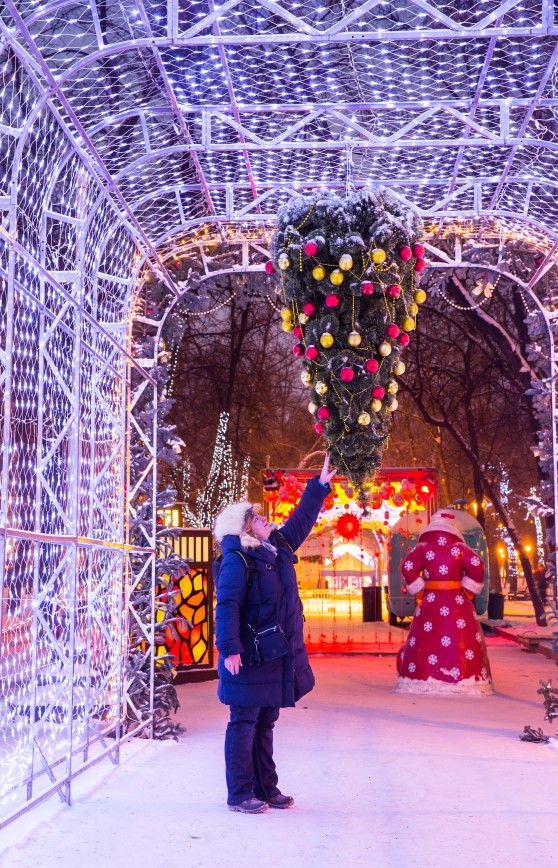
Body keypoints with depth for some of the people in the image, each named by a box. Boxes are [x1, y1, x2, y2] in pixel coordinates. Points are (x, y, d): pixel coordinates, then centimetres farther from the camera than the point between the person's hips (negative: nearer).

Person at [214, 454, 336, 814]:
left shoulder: (278, 549, 12)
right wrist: (229, 648, -25)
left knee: (265, 723, 15)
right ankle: (240, 794, 7)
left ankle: (266, 788, 23)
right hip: (249, 659, -8)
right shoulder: (238, 559, -13)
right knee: (244, 723, -1)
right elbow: (227, 605, -19)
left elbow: (301, 521, 24)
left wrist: (321, 485, 23)